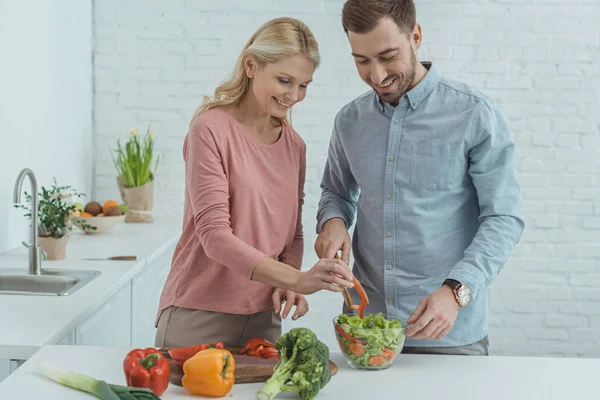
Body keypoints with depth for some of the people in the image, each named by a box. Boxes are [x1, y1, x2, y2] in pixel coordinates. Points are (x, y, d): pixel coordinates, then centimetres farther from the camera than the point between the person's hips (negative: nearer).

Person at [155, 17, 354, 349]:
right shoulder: (211, 129, -12)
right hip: (198, 320, -5)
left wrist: (287, 284, -8)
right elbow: (213, 234, -20)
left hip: (263, 319, 5)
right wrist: (297, 279, -29)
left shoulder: (294, 146, 7)